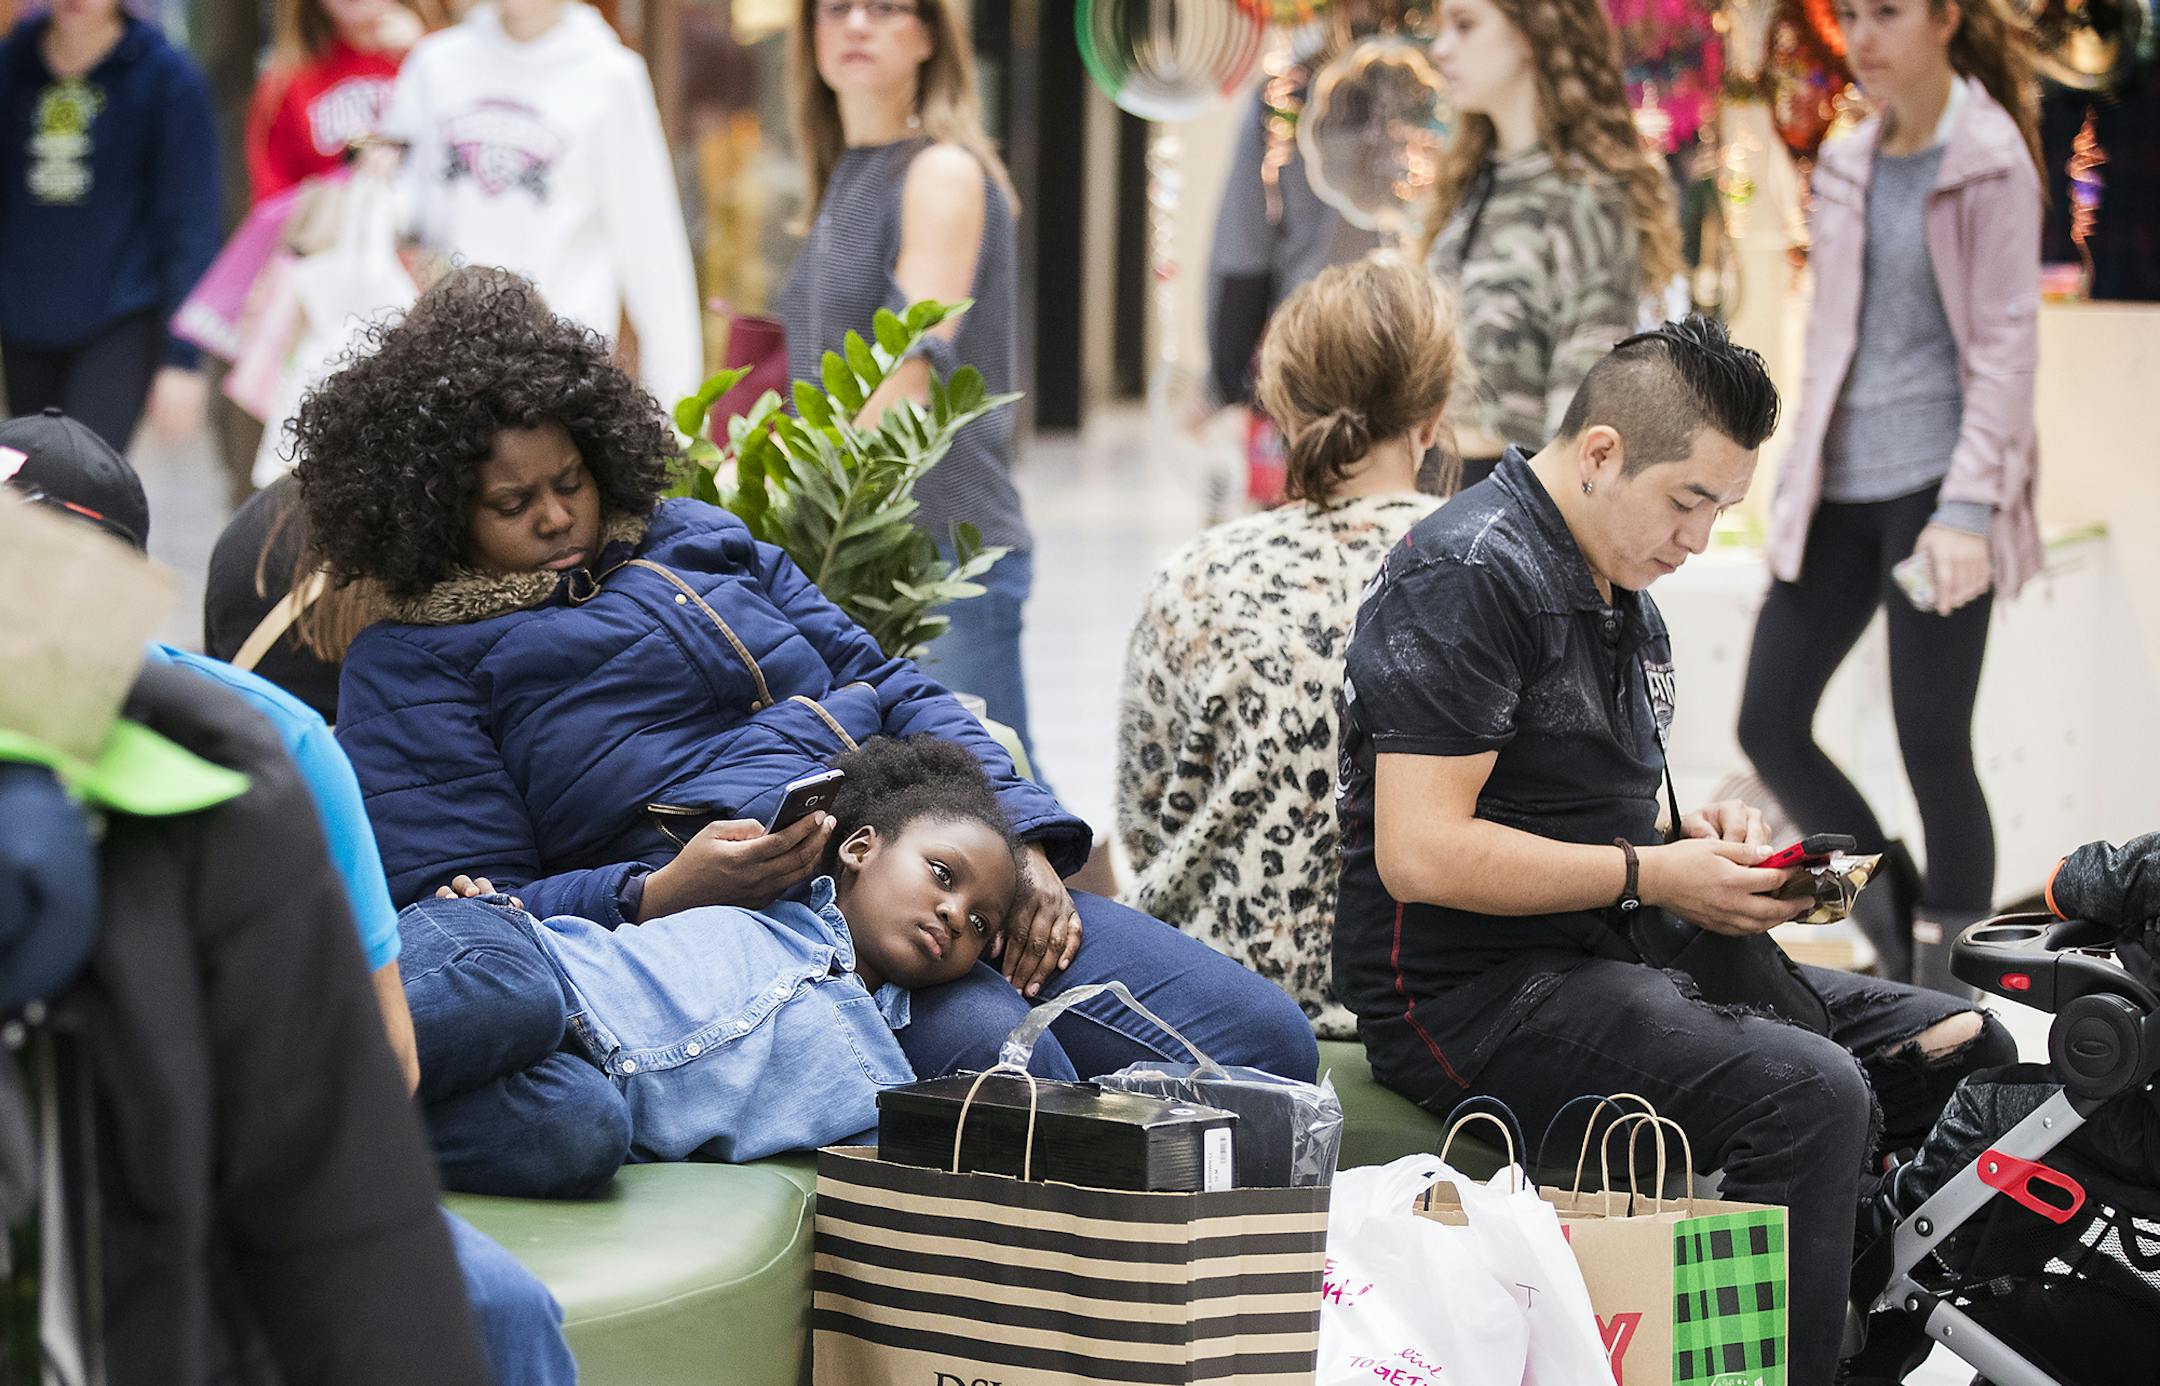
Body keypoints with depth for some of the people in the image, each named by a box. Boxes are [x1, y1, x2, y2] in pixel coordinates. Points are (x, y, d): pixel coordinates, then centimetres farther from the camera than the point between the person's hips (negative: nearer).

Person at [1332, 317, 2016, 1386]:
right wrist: (1652, 875, -17)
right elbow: (1421, 851, -22)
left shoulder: (1625, 593, 17)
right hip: (1469, 989, -10)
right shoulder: (1470, 573, -15)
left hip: (1612, 956, 10)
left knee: (1958, 1048, 2)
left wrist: (1698, 834, 6)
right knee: (1807, 1090, -30)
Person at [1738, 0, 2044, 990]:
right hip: (1840, 486, 7)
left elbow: (2006, 344, -10)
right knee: (1769, 725, 3)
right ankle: (1900, 931, 21)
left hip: (1933, 481, -7)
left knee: (1933, 742, -3)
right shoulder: (1846, 165, 12)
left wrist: (1969, 506, -17)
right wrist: (1794, 481, 16)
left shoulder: (1992, 164, -7)